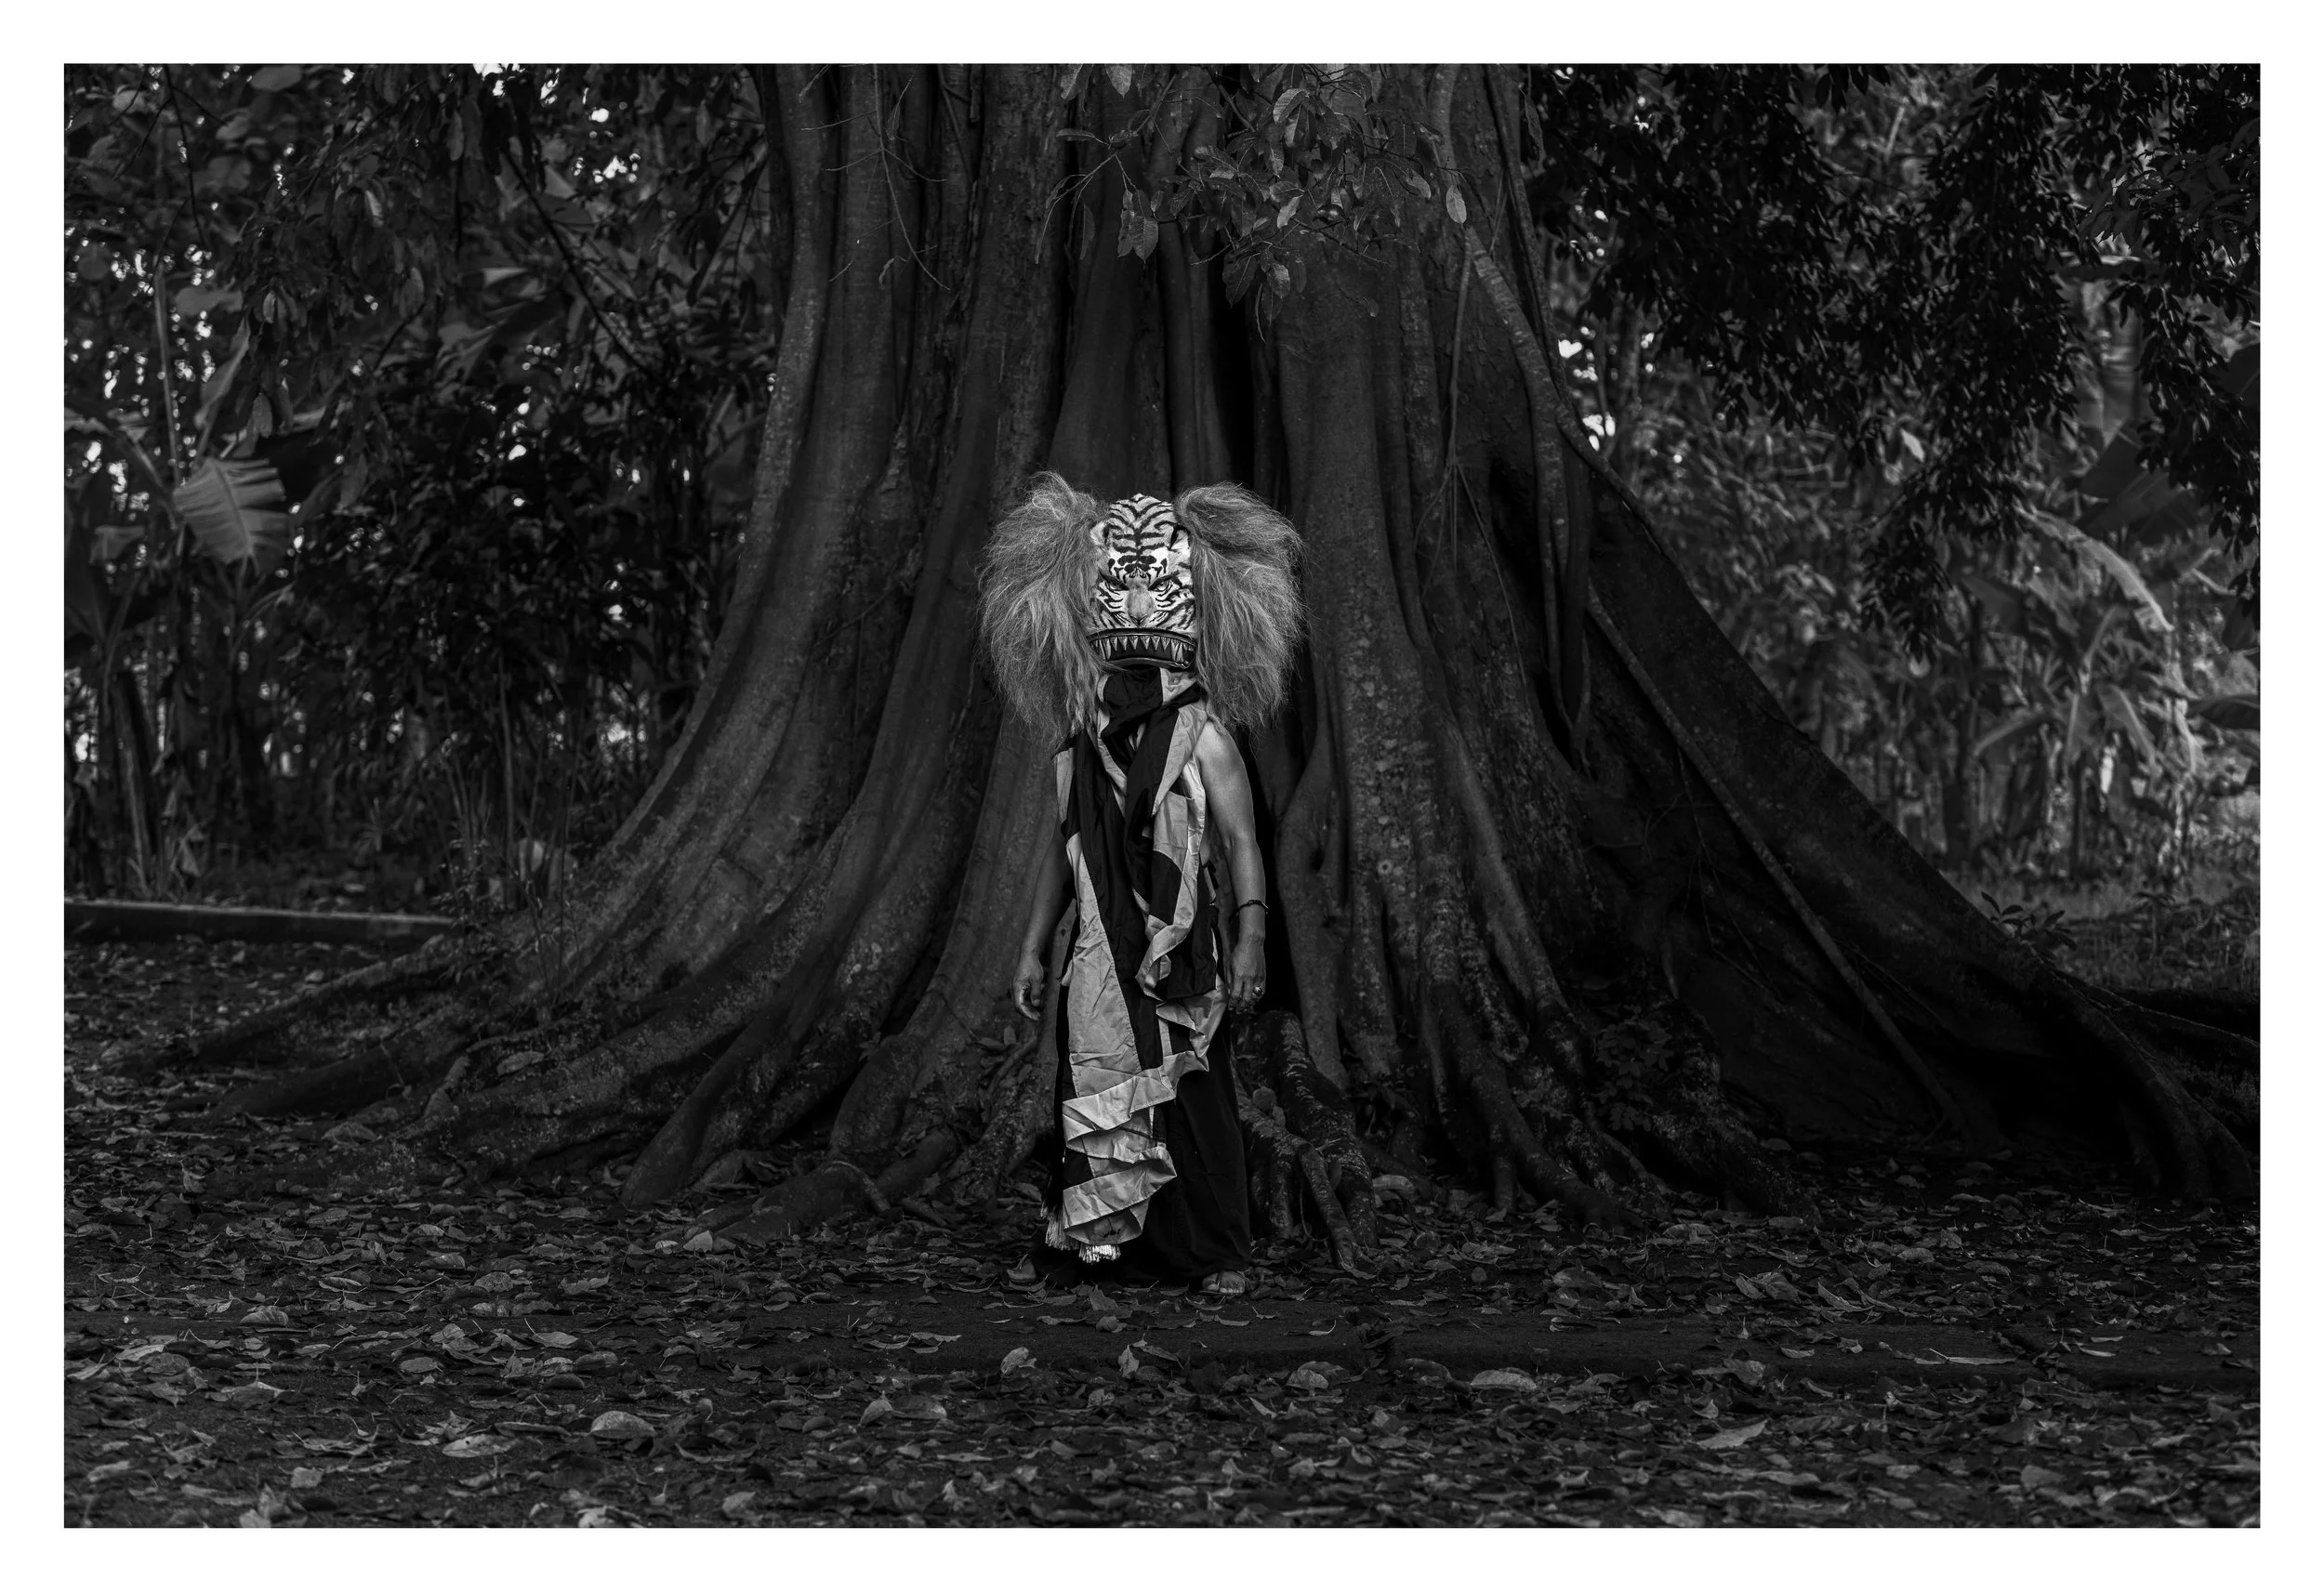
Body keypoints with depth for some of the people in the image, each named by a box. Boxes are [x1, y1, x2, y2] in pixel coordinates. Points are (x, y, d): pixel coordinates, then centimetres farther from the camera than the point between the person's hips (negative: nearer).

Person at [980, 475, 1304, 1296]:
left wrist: (1252, 937, -18)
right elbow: (1060, 848, 16)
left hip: (1184, 953, -4)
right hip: (1103, 958, 4)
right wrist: (1033, 947, 15)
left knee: (1192, 1101, -1)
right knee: (1100, 1096, 2)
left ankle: (1215, 1256, 10)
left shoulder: (1204, 738, -4)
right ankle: (1113, 1245, 12)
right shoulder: (1080, 744, 9)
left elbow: (1241, 842, -8)